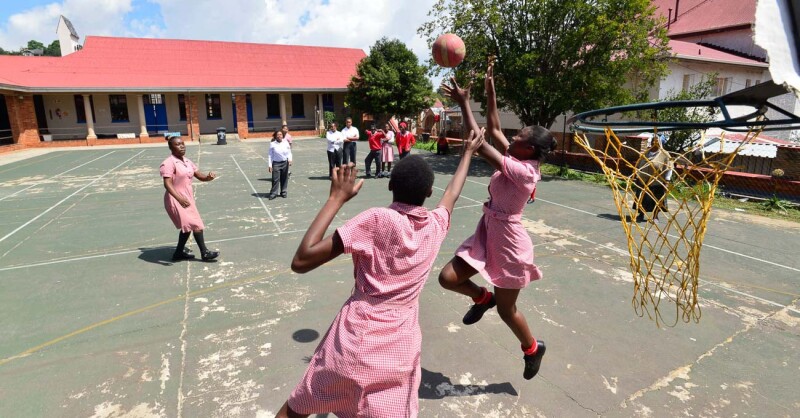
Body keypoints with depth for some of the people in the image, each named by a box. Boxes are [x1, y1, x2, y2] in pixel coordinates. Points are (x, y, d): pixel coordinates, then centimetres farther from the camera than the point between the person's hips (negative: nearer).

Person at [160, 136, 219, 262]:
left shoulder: (187, 161, 9)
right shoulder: (169, 163, -17)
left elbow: (200, 176, 10)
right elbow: (167, 184, -26)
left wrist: (208, 177, -14)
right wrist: (179, 198, -39)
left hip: (188, 199, 9)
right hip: (176, 200, -9)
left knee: (188, 226, 17)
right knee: (196, 225, -8)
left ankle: (179, 253, 32)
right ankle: (204, 253, 3)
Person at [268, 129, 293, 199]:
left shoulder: (286, 143, 3)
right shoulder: (272, 144, -4)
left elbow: (289, 152, 9)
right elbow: (270, 155, -1)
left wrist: (290, 160, -9)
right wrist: (270, 165, -5)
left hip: (285, 163, 3)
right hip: (276, 163, -2)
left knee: (284, 178, 10)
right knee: (275, 179, -5)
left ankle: (283, 192, 23)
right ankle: (273, 193, 3)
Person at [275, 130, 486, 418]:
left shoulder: (377, 220, -15)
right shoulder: (435, 225, 0)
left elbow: (301, 261, -16)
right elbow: (452, 193, 24)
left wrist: (337, 198, -12)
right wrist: (469, 151, 40)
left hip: (354, 345, -3)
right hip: (401, 353, 3)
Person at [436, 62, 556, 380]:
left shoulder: (523, 170, -24)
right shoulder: (517, 161, 1)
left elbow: (481, 145, -28)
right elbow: (493, 131, 7)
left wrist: (464, 103, -24)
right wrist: (490, 91, 3)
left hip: (507, 242, -8)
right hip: (487, 234, 8)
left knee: (506, 310, 10)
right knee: (447, 278, 0)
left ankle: (533, 348, 39)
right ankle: (482, 298, 28)